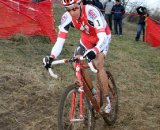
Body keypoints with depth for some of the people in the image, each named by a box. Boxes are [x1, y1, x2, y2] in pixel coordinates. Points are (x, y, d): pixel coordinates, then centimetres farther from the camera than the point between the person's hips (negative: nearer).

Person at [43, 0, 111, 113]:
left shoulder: (91, 12, -39)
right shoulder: (66, 18, -26)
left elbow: (102, 37, -46)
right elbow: (60, 40, -26)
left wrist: (94, 52, -64)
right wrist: (51, 57, -42)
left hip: (102, 36, -5)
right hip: (87, 37, 5)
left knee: (97, 64, -24)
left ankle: (107, 100, -11)